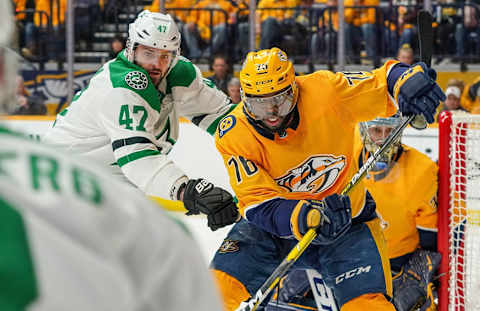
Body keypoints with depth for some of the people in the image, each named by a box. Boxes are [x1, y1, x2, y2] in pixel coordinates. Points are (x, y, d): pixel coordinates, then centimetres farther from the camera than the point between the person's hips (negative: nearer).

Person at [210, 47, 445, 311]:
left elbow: (384, 80, -11)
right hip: (273, 224, 1)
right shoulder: (233, 135, -18)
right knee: (225, 282, -19)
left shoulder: (324, 91, -21)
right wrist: (303, 217, -40)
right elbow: (259, 205, -22)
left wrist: (407, 80, -35)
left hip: (345, 220, 0)